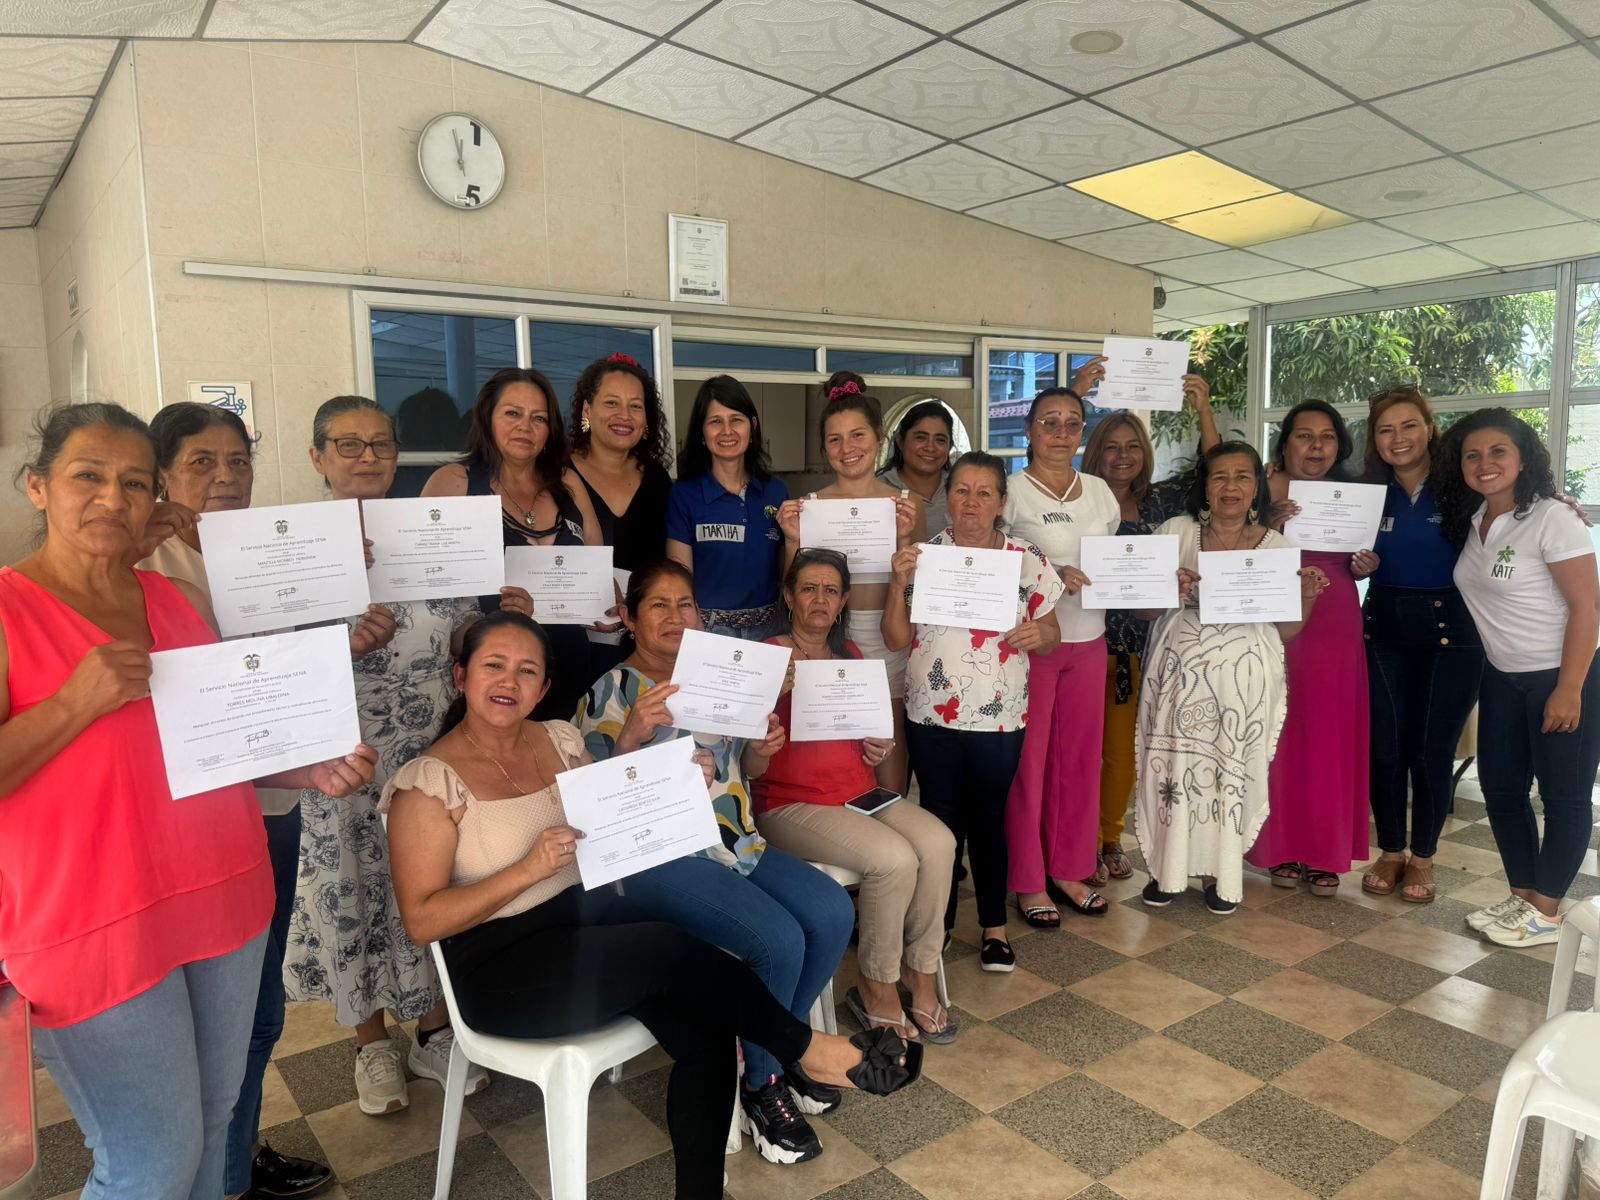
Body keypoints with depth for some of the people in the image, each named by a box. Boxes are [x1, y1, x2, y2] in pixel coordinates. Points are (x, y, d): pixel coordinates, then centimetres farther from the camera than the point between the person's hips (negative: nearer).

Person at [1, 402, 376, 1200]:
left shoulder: (184, 602, 6)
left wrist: (311, 772, -1)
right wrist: (76, 702, -23)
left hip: (226, 904, 6)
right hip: (96, 931, -5)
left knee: (213, 1120, 21)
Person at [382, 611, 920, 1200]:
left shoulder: (560, 739, 6)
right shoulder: (430, 782, -10)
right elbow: (423, 919, -14)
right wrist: (530, 869, -26)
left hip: (592, 919, 6)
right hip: (504, 971, -5)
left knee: (706, 1031, -18)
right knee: (672, 949, -27)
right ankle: (806, 1050, -5)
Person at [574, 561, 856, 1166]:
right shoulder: (611, 693, -5)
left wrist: (761, 751, -4)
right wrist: (632, 735, -26)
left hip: (737, 840, 6)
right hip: (661, 855, -6)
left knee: (833, 913, -11)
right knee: (779, 939, -23)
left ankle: (781, 1052, 13)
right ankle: (760, 1086, 4)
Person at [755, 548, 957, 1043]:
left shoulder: (849, 654, 13)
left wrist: (879, 750, 5)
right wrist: (776, 695, -27)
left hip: (859, 792, 6)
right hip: (792, 803, -6)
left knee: (938, 843, -19)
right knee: (894, 858, -26)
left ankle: (920, 974, -2)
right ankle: (876, 987, -4)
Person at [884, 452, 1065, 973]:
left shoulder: (1028, 559, 0)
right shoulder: (922, 556, 0)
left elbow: (1051, 633, 6)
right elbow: (897, 639, -1)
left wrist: (1040, 635, -16)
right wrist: (899, 584, -15)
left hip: (1000, 717, 0)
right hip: (932, 714, 0)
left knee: (989, 818, 12)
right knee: (941, 820, 11)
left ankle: (994, 925, 27)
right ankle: (937, 925, 27)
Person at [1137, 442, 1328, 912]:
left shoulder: (1276, 545, 7)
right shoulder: (1176, 531, 4)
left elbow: (1284, 630, 8)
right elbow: (1143, 610, 4)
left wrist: (1306, 598, -9)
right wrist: (1169, 589, -15)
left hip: (1245, 677, 1)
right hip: (1181, 669, -1)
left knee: (1233, 766, 4)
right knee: (1175, 762, 0)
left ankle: (1218, 871, 21)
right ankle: (1169, 866, 17)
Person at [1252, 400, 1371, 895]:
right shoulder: (1266, 489, -3)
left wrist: (1364, 567, 1)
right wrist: (1269, 528, -23)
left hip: (1337, 630, 4)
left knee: (1331, 740, 7)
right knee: (1282, 738, 2)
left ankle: (1325, 853, 18)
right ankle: (1283, 848, 16)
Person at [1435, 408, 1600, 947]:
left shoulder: (1551, 520, -17)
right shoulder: (1472, 522, 4)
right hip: (1503, 677, 7)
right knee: (1500, 785, 11)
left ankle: (1546, 912, 15)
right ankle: (1522, 895, 26)